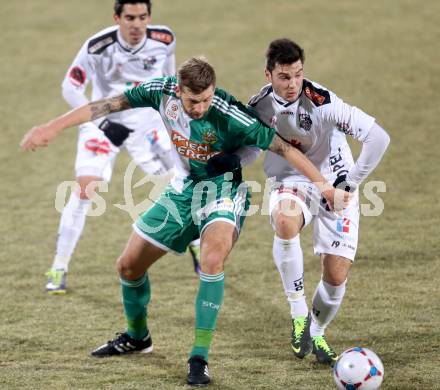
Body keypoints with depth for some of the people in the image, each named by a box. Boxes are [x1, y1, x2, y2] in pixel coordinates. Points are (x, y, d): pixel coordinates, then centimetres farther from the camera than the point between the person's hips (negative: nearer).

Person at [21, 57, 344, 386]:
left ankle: (200, 358, -24)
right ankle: (137, 336, 39)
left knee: (212, 260, -33)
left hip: (222, 190, -5)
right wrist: (53, 127, -11)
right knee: (129, 265, 11)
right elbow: (110, 105, -9)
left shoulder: (229, 114, -29)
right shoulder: (163, 91, -17)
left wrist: (324, 186, -27)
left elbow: (283, 146, -25)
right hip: (183, 189, 6)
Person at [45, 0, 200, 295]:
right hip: (103, 122, -3)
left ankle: (198, 248, 21)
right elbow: (71, 87, -18)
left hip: (147, 122, 3)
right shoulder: (98, 46, -24)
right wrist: (101, 122, -25)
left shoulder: (164, 40, -14)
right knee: (85, 188, -16)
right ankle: (59, 268, -7)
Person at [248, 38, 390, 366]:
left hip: (333, 185, -1)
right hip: (290, 182, 1)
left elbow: (378, 137, -27)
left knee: (337, 274, -7)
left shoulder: (322, 103, -25)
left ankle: (316, 334, 25)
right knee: (285, 220, -36)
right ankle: (299, 313, -24)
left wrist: (349, 184, -19)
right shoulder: (259, 106, -10)